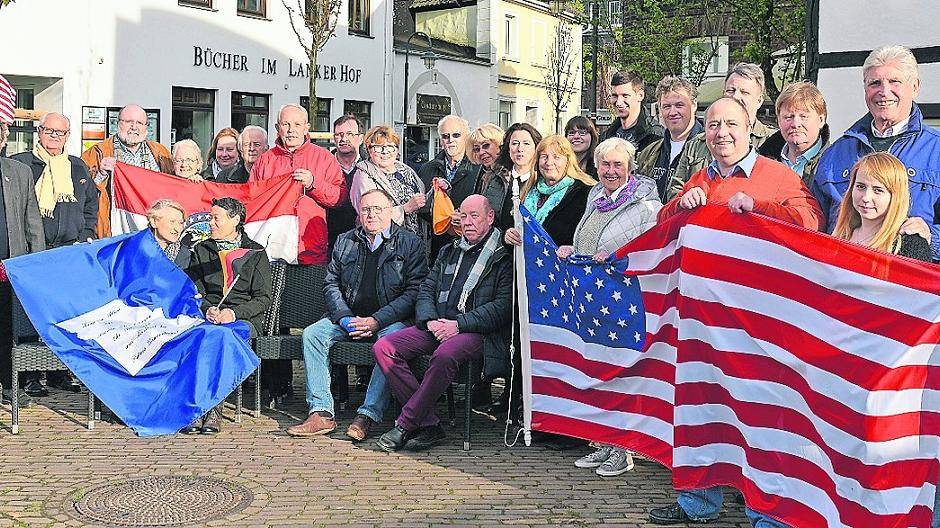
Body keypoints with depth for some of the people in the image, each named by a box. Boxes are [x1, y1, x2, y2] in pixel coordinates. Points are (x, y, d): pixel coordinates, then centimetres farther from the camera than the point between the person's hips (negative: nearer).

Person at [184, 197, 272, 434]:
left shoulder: (255, 252, 9)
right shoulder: (201, 251, 19)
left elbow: (263, 299, 3)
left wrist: (233, 313, -13)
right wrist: (207, 310, -9)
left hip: (244, 318, -2)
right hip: (208, 317, 3)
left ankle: (212, 408, -35)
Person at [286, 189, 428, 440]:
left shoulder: (410, 242, 0)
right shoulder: (344, 242, 14)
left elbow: (415, 292, -8)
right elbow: (331, 285, 11)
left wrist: (376, 321, -17)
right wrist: (346, 319, -8)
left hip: (390, 319, -4)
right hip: (349, 317, 4)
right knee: (312, 334, -18)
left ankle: (368, 415, -33)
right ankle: (321, 413, -21)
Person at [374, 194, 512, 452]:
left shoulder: (504, 257, 1)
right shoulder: (449, 252, 23)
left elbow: (503, 306, -10)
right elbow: (426, 290, 18)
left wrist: (458, 325, -16)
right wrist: (430, 321, -3)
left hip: (477, 332, -6)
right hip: (437, 326, 7)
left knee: (444, 355, -39)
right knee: (383, 347, -15)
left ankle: (405, 425, -23)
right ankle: (428, 426, -17)